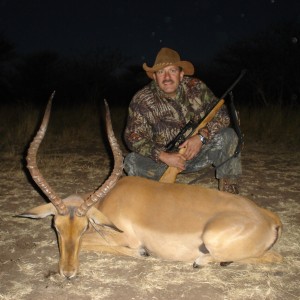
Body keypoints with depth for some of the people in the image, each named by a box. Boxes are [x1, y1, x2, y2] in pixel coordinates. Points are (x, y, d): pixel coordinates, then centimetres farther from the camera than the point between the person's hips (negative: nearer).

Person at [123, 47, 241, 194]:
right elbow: (134, 138, -18)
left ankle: (229, 192, -9)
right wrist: (163, 156, -30)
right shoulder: (141, 100, -16)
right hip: (162, 158, -1)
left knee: (228, 136, -20)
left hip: (196, 154, 2)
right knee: (132, 162, -28)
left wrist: (201, 136, -30)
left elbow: (220, 113, -12)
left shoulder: (196, 88, -10)